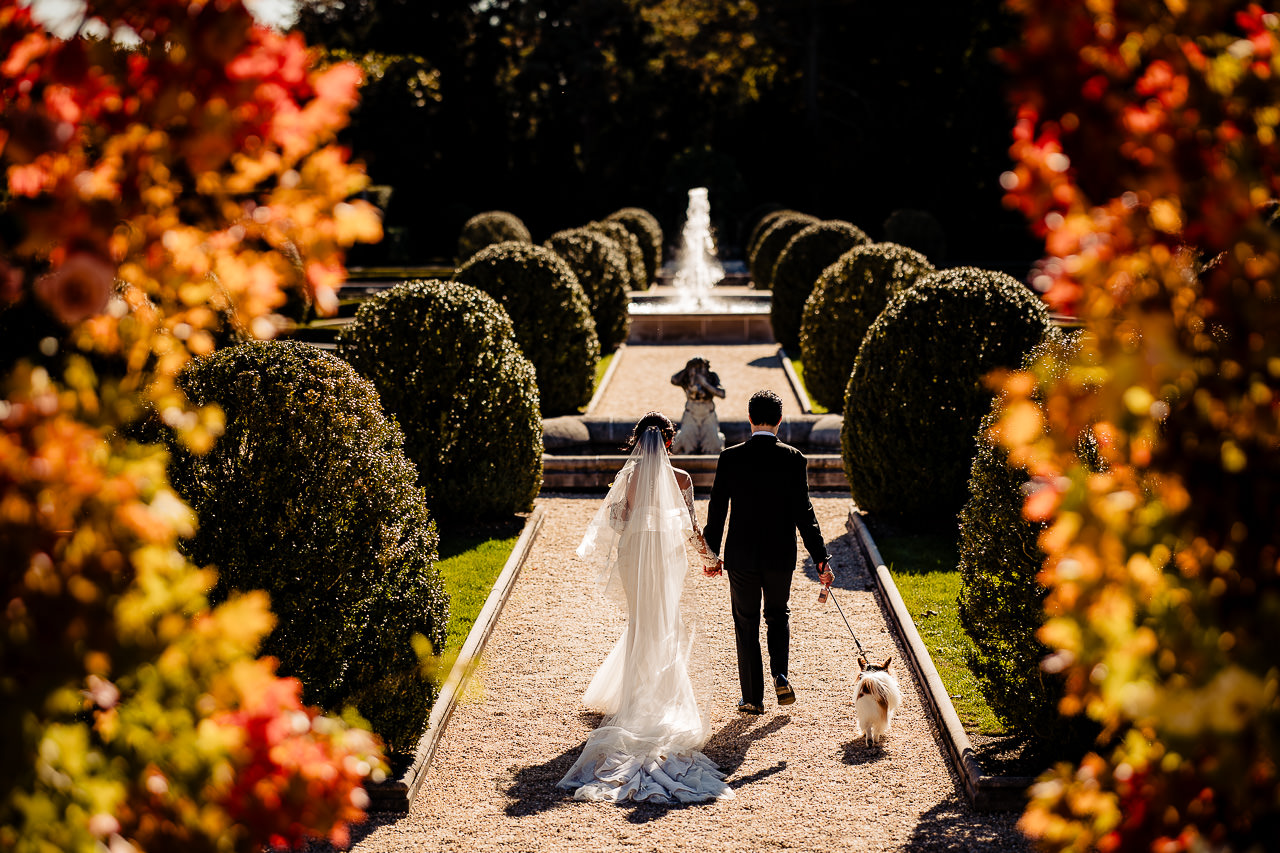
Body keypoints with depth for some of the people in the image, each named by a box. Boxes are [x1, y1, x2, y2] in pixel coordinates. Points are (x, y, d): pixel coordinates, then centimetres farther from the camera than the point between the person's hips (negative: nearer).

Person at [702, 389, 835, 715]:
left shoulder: (730, 458, -7)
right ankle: (780, 676, 2)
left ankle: (753, 697, 12)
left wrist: (711, 552, 9)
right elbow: (803, 513, -10)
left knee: (746, 624, 11)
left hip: (741, 556, -1)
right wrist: (821, 558, -7)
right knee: (778, 615, 22)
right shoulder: (794, 459, -8)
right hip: (781, 556, 1)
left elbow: (717, 509, -3)